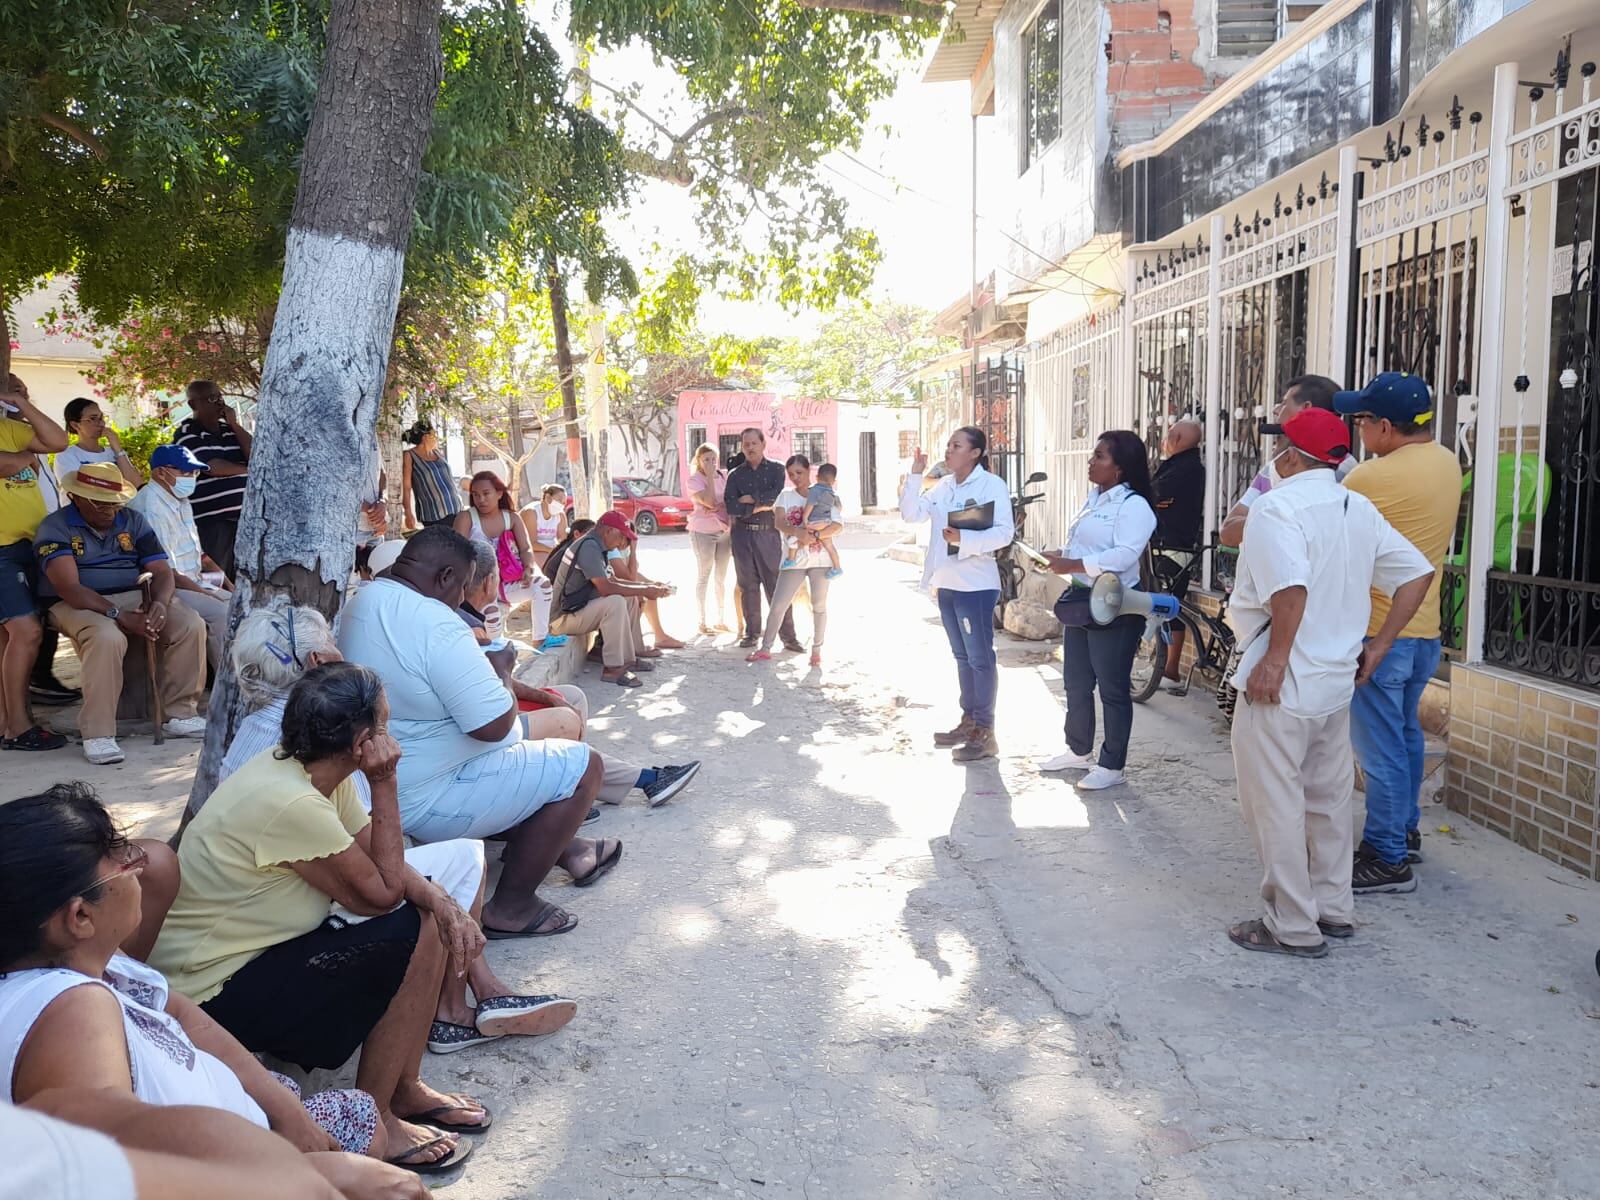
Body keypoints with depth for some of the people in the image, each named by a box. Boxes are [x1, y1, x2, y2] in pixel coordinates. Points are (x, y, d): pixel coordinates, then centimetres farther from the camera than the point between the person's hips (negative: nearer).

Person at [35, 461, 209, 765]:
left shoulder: (133, 521, 10)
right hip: (80, 604, -5)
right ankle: (98, 734, -31)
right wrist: (119, 616, -28)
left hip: (135, 598, 5)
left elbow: (162, 572, 3)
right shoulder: (55, 527, -5)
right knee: (107, 638, -38)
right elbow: (69, 588, -17)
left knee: (191, 625, -20)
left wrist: (160, 603, -21)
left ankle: (180, 714, -12)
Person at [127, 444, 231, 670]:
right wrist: (209, 594, -18)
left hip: (194, 582, 10)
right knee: (221, 611, -26)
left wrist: (227, 584, 11)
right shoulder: (151, 508, -17)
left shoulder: (181, 501, 14)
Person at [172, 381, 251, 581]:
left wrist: (235, 424, 2)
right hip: (211, 520, -6)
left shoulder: (229, 429, 19)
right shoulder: (187, 432, -1)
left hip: (242, 516, 6)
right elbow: (212, 467, -13)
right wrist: (247, 470, 2)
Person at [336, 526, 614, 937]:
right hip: (422, 802, -10)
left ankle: (564, 849, 41)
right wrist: (506, 693, -6)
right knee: (582, 766, -3)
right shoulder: (437, 626, -27)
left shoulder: (361, 602, 3)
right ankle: (511, 907, 5)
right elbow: (495, 725, -27)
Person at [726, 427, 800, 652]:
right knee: (748, 586, 7)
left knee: (777, 585, -5)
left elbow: (777, 495, -12)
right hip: (742, 534, 2)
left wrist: (750, 498, -8)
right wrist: (759, 505, -11)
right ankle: (752, 633, 16)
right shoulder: (735, 475, 10)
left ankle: (788, 636, -1)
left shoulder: (776, 470, 6)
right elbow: (731, 506, -5)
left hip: (768, 534, -2)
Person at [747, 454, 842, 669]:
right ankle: (765, 649, 6)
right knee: (778, 605, -2)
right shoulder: (786, 495, 7)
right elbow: (779, 523, -8)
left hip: (820, 558, 0)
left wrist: (815, 535, -22)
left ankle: (816, 650, 17)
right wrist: (799, 533, -27)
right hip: (794, 560, 1)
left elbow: (838, 524, -8)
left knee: (819, 606, 6)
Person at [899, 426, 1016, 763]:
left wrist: (964, 538, -26)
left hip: (976, 584, -8)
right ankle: (968, 721, 27)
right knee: (962, 656, 16)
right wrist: (915, 475, -1)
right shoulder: (942, 486, 11)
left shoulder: (992, 485, -10)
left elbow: (1004, 532, -17)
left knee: (980, 657, -2)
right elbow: (911, 513, 6)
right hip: (947, 583, 8)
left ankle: (985, 733, 4)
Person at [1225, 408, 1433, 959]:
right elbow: (1417, 574, 9)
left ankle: (1293, 928, 10)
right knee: (1329, 798, 19)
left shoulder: (1278, 506, -16)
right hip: (1338, 681, 9)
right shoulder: (1361, 509, 9)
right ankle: (1333, 908, 31)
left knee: (1274, 804, 2)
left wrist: (1274, 659, -20)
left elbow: (1291, 588, -29)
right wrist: (1377, 646, 11)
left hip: (1281, 685, -8)